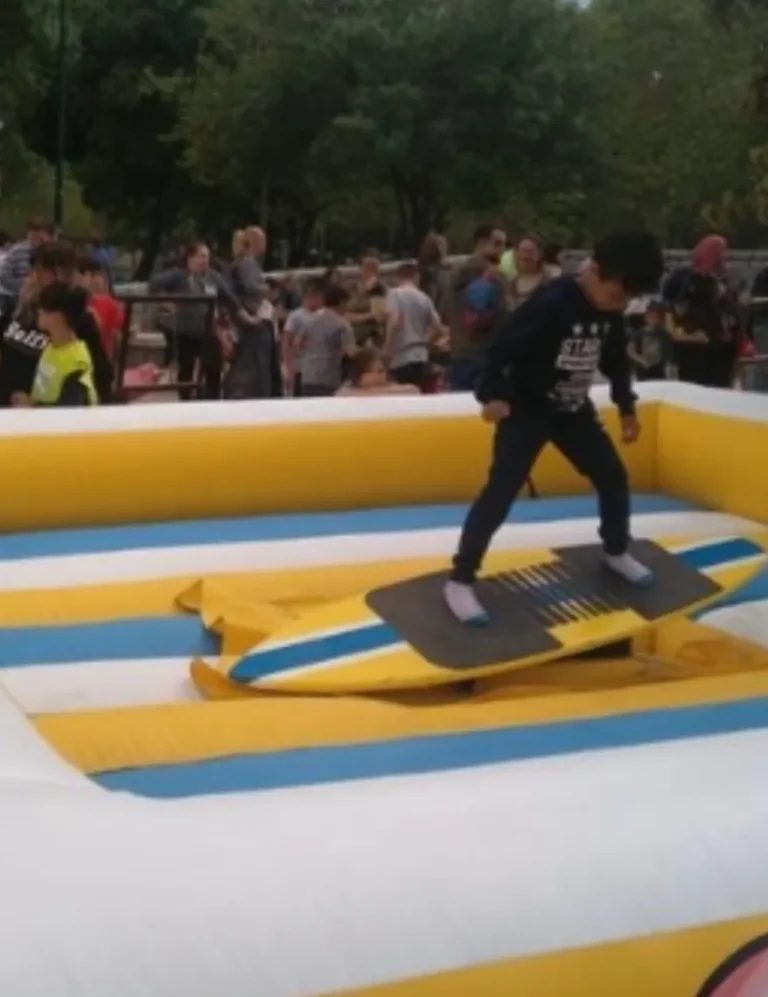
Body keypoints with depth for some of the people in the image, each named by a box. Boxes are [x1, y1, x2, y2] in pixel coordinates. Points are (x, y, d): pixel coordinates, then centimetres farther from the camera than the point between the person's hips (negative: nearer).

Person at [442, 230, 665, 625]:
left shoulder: (610, 312, -2)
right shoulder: (551, 303, -26)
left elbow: (616, 361, 14)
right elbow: (503, 345, -25)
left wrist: (626, 408, 17)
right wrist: (493, 394, -29)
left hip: (574, 410, 7)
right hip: (526, 410, -7)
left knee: (613, 477, 11)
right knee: (500, 492, -14)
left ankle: (616, 552, 36)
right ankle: (460, 581, -10)